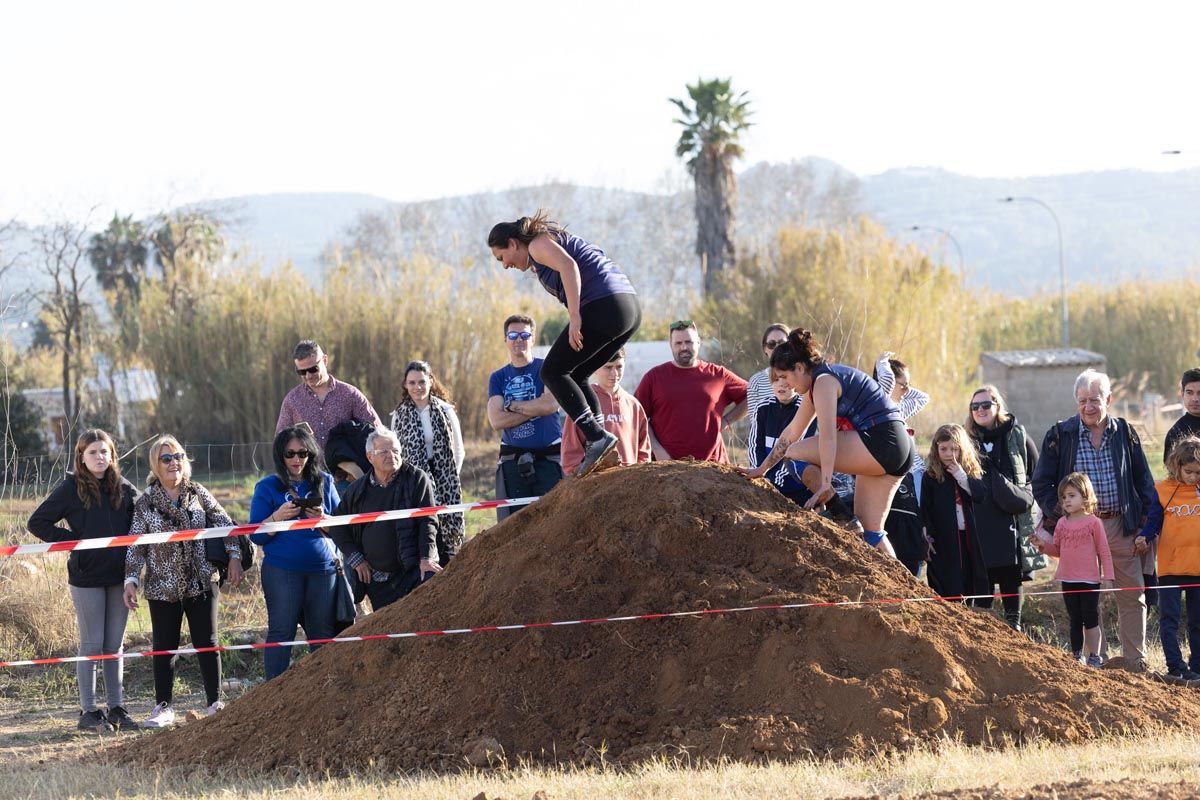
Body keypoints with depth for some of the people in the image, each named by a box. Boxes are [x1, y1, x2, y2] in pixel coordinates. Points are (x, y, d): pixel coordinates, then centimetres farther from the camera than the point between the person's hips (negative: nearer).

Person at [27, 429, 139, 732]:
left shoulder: (124, 489, 6)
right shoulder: (71, 488, -5)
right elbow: (37, 522, -5)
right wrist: (71, 540, -10)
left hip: (119, 576, 4)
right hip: (87, 577, -4)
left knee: (115, 646, 9)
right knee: (92, 645, 0)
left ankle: (116, 709, 15)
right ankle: (88, 712, 5)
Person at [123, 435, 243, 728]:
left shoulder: (198, 493, 3)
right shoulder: (145, 503, 0)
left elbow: (224, 523, 9)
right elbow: (135, 546, -1)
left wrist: (234, 556, 0)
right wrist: (131, 580, -8)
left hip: (201, 583, 1)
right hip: (163, 588, -1)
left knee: (207, 643, 4)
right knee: (164, 648, 3)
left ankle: (215, 702, 12)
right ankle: (163, 707, 11)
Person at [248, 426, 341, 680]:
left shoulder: (324, 482, 11)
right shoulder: (268, 487, 4)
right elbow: (256, 535, 1)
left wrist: (323, 519, -9)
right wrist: (278, 517, -16)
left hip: (322, 568, 2)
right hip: (282, 571, -2)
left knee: (323, 632, 2)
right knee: (281, 632, -5)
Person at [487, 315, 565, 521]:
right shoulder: (498, 378, 13)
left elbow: (551, 404, -12)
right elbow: (496, 420, -1)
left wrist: (513, 406, -2)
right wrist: (534, 408, -7)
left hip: (548, 458, -3)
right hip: (512, 460, 3)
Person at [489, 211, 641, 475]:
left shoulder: (538, 245, 2)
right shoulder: (552, 240, 31)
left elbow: (569, 267, -16)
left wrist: (575, 318, -21)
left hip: (603, 306, -10)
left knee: (553, 372, -2)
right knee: (574, 376, 17)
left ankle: (596, 436, -16)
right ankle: (598, 443, 4)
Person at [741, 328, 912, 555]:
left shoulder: (823, 381, -9)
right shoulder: (818, 384, 21)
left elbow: (828, 436, -20)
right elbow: (791, 433, 28)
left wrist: (825, 484, -25)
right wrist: (762, 469, 32)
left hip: (880, 441, -10)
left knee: (797, 454, -8)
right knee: (870, 530, 10)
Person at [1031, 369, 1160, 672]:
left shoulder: (1125, 433, 7)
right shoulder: (1060, 435, 1)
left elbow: (1144, 483, 11)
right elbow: (1041, 484, 4)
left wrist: (1145, 529, 4)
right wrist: (1059, 516, -9)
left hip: (1121, 525, 2)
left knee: (1133, 596, 1)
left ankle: (1136, 663, 8)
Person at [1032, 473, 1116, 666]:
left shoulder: (1093, 522, -6)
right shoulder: (1061, 523, 8)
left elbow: (1104, 551, -4)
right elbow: (1057, 550, 14)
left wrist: (1107, 576, -7)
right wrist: (1044, 544, -6)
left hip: (1089, 580, -5)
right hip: (1068, 580, 5)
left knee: (1090, 619, -1)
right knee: (1075, 621, 11)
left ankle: (1094, 656, 5)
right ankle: (1077, 656, 16)